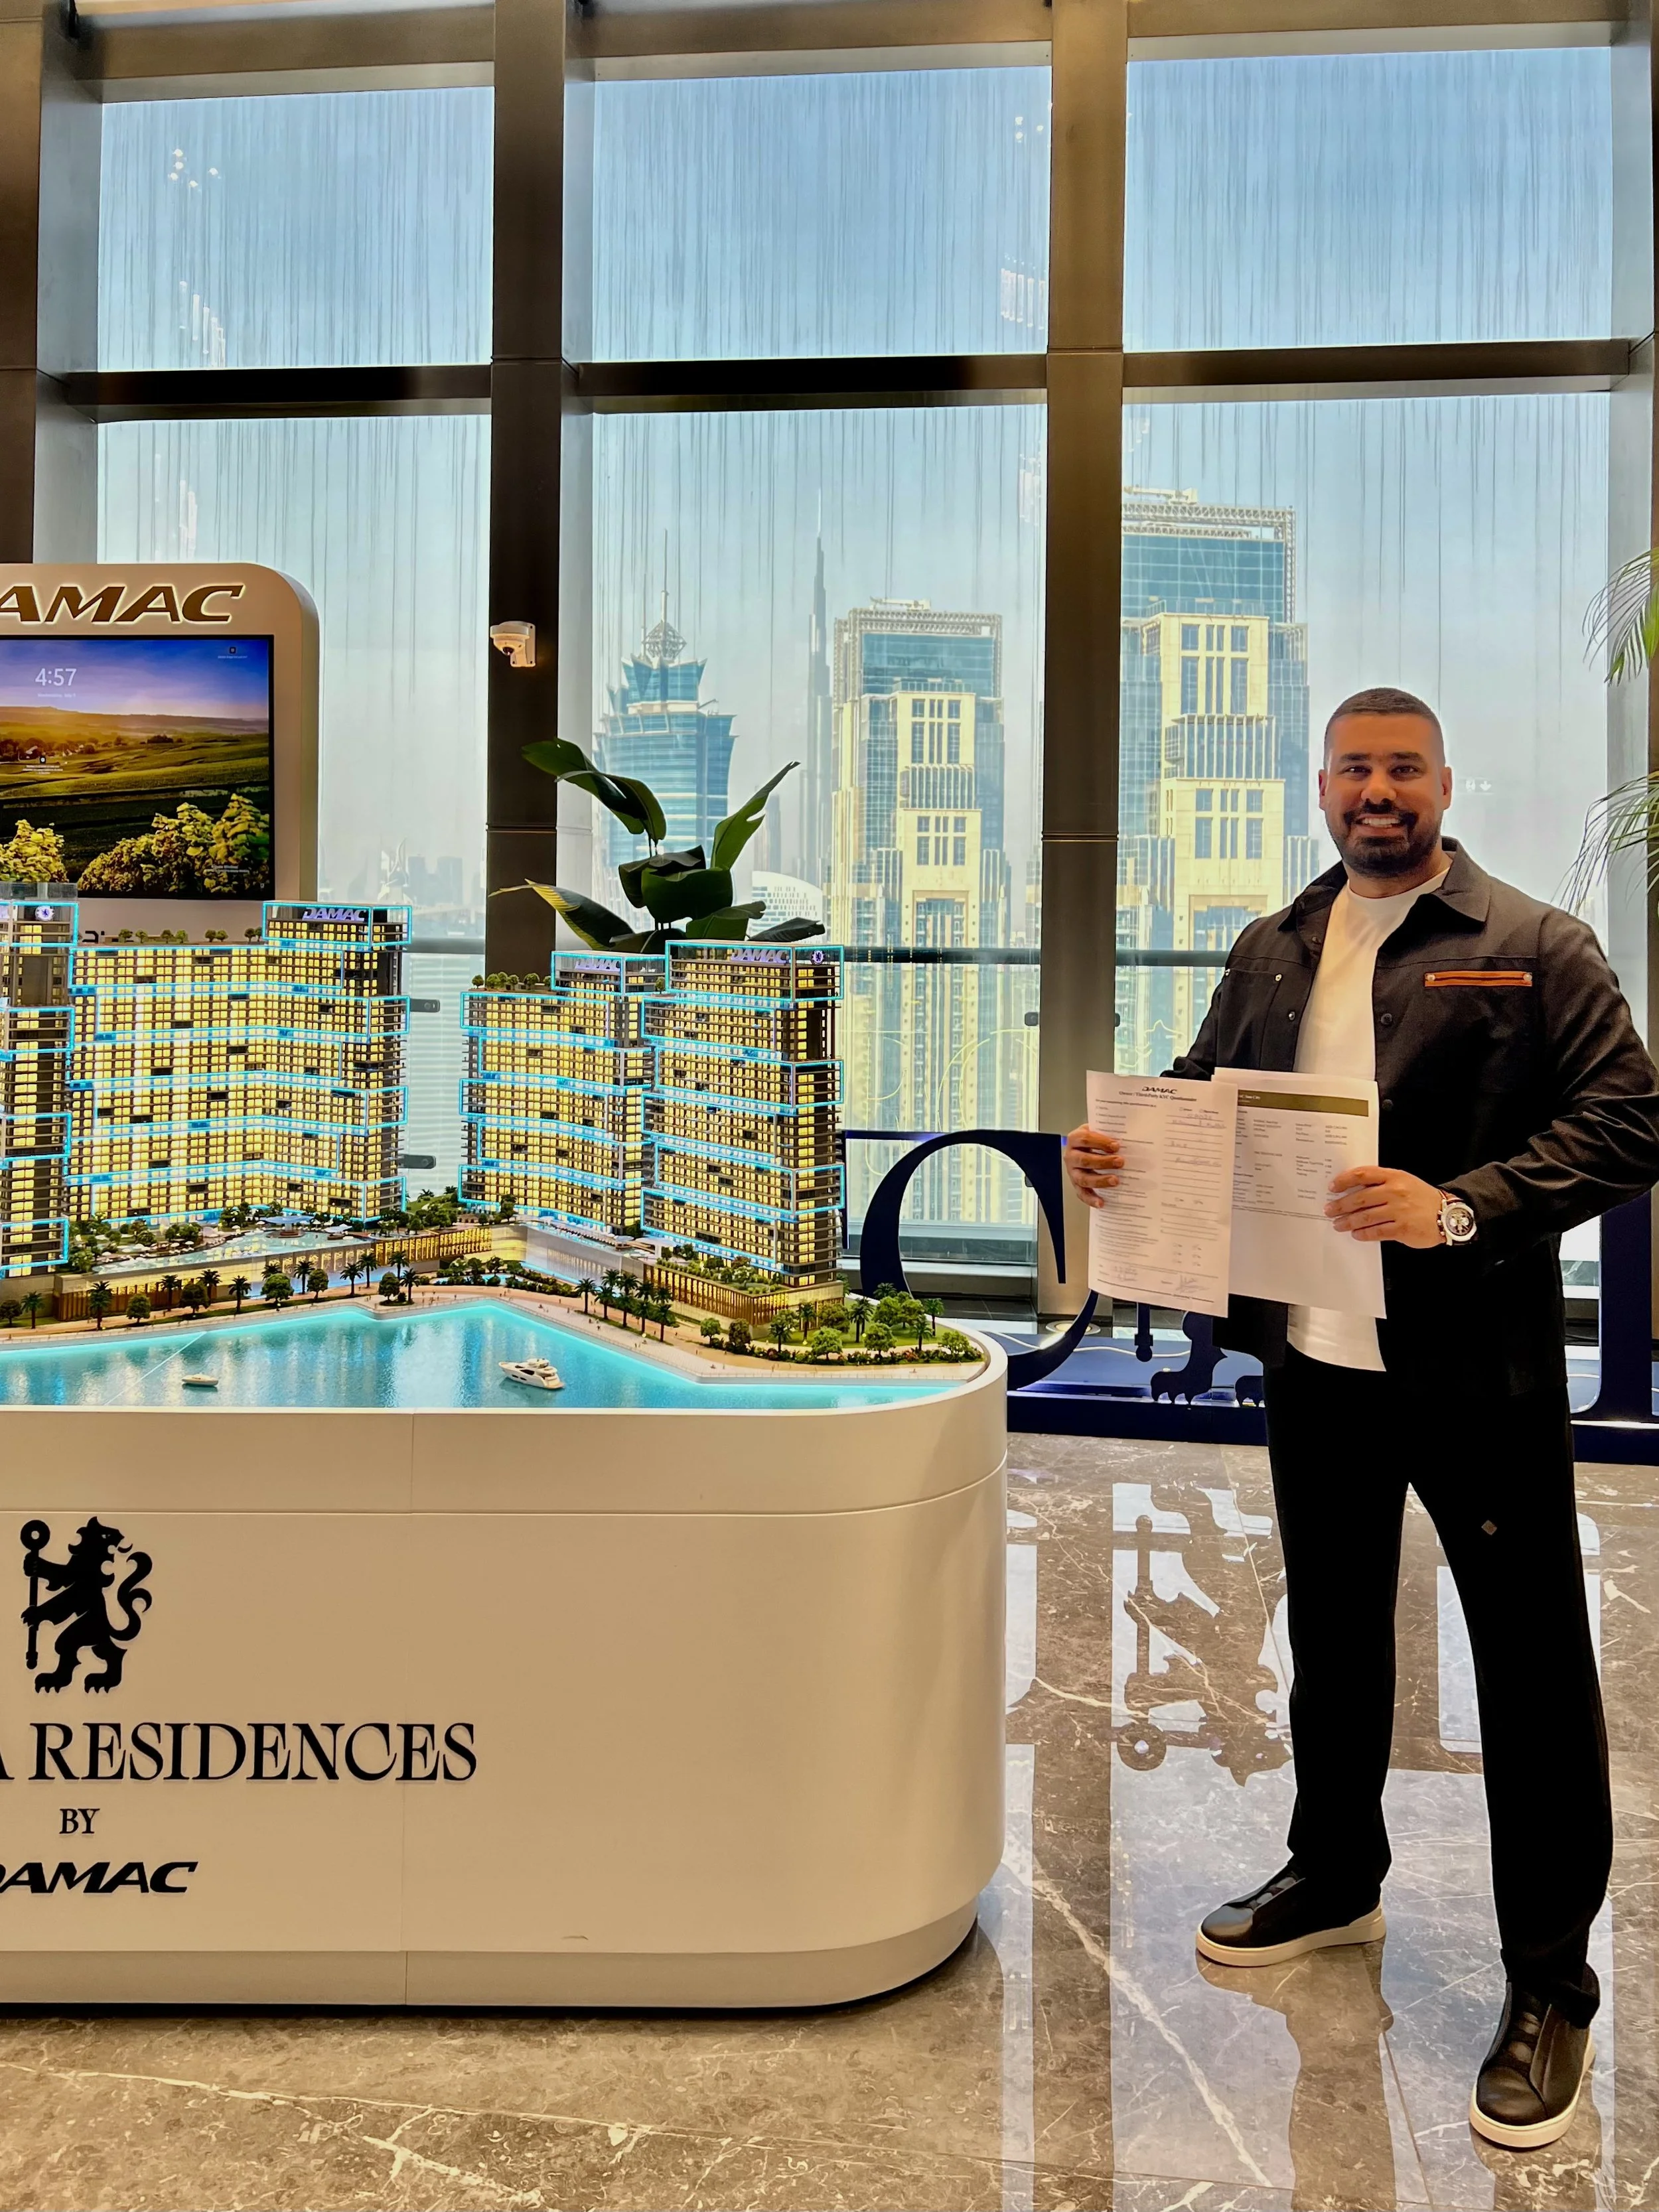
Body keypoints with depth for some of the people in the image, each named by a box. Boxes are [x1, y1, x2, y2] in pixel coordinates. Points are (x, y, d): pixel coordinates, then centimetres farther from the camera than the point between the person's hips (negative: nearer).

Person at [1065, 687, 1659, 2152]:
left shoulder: (1533, 948, -7)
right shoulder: (1272, 954, 9)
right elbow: (1202, 1091, 16)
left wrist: (1458, 1206, -26)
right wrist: (1118, 1151, -6)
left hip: (1475, 1363, -5)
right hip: (1315, 1356, 6)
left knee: (1532, 1666, 3)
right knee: (1332, 1636, 20)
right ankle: (1335, 1881, 42)